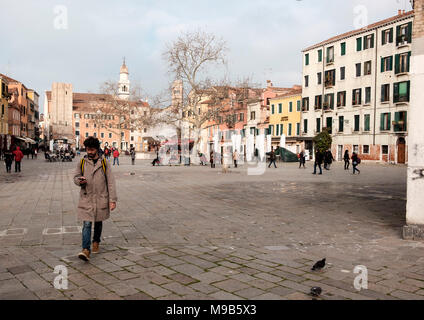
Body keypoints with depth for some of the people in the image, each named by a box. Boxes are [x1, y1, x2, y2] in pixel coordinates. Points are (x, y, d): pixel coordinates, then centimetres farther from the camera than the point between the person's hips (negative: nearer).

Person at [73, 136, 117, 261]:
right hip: (86, 198, 0)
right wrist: (79, 180, -13)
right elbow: (75, 177, 13)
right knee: (86, 224, -9)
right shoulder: (82, 163, 3)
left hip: (101, 198, 0)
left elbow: (110, 182, -2)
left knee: (98, 222, 16)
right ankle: (86, 249, -11)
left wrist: (112, 199, -7)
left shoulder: (104, 163, 0)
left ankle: (96, 242, 37)